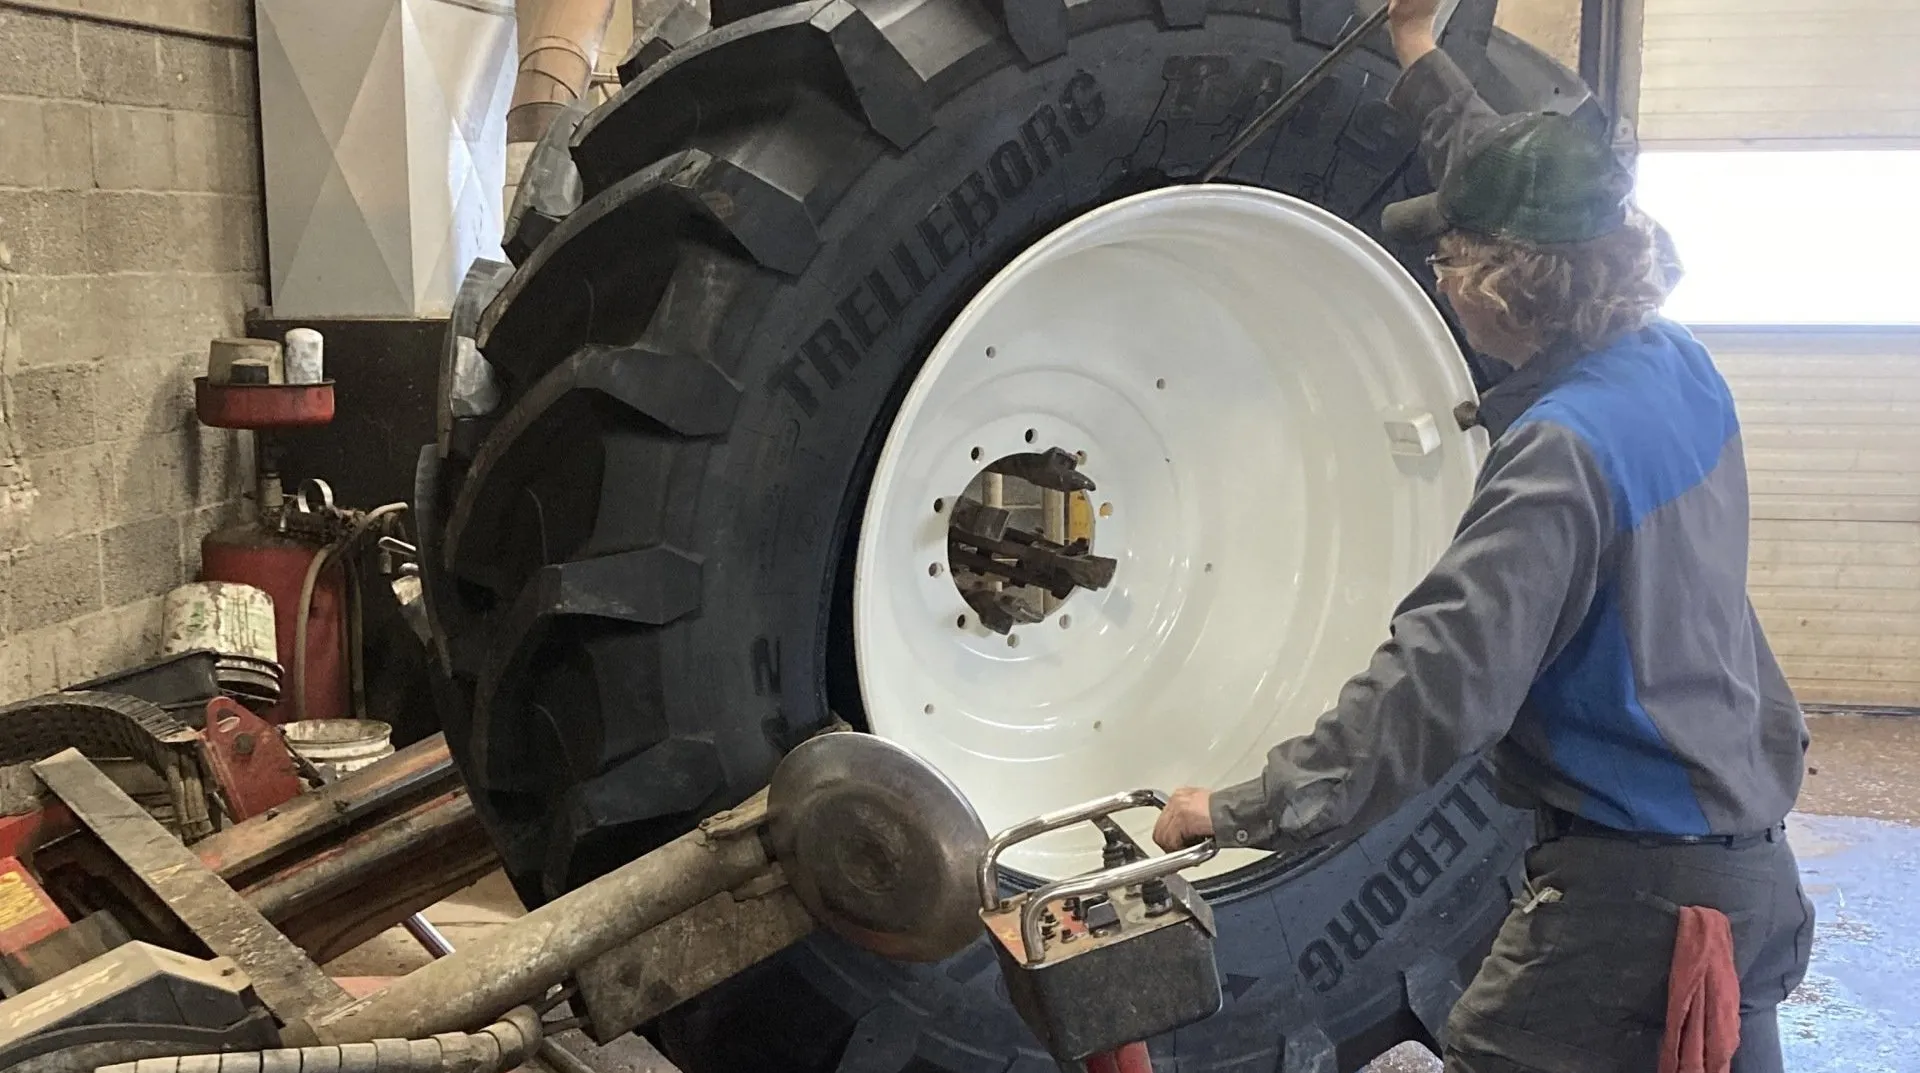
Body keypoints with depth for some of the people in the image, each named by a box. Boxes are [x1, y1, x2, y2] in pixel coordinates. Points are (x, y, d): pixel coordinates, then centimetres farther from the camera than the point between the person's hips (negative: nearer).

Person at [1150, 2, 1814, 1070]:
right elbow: (1541, 203, 20)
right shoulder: (1681, 368, 3)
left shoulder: (1561, 452, -22)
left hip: (1633, 891, -9)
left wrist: (1246, 811, -21)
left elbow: (1443, 688, -27)